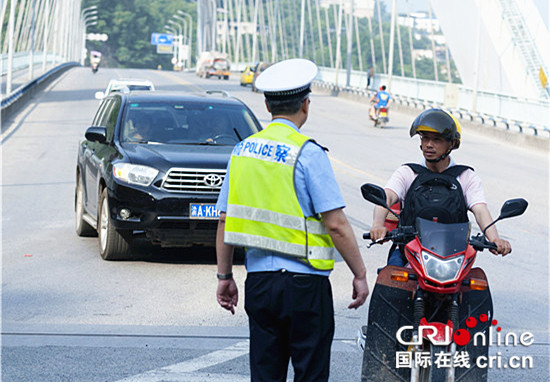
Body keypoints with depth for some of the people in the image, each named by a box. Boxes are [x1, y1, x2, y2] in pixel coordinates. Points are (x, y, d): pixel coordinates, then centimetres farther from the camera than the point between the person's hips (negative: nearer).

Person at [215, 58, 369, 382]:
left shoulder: (243, 150, 7)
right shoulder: (307, 153, -11)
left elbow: (226, 220, 10)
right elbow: (336, 224, -14)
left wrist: (224, 276, 18)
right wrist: (360, 275, -5)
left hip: (258, 282, 6)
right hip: (303, 282, -6)